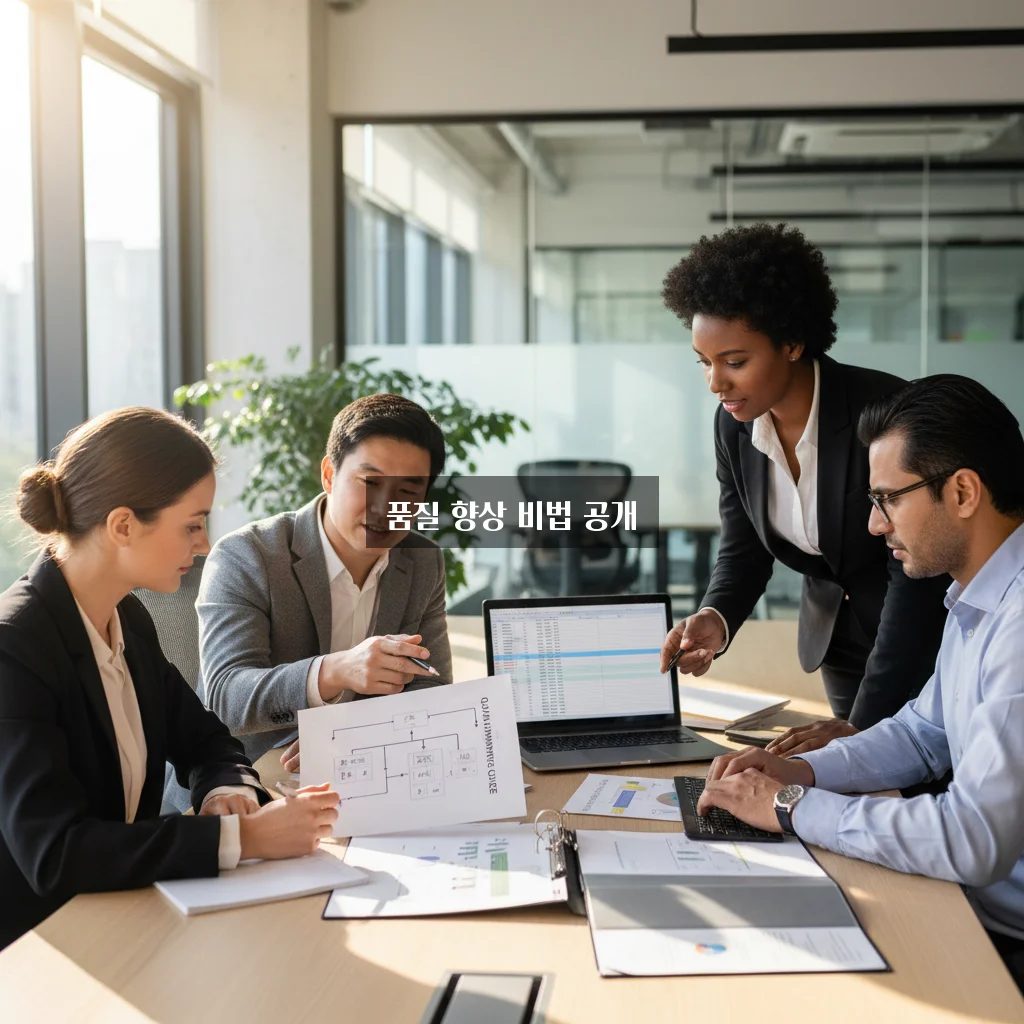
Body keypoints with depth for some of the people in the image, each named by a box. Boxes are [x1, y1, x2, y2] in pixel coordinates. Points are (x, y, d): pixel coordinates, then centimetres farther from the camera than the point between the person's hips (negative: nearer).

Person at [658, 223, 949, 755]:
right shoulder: (733, 424, -9)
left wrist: (863, 723, -29)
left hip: (928, 635, -5)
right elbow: (743, 550, 1)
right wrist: (715, 619, -21)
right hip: (836, 636, 6)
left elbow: (916, 573, -27)